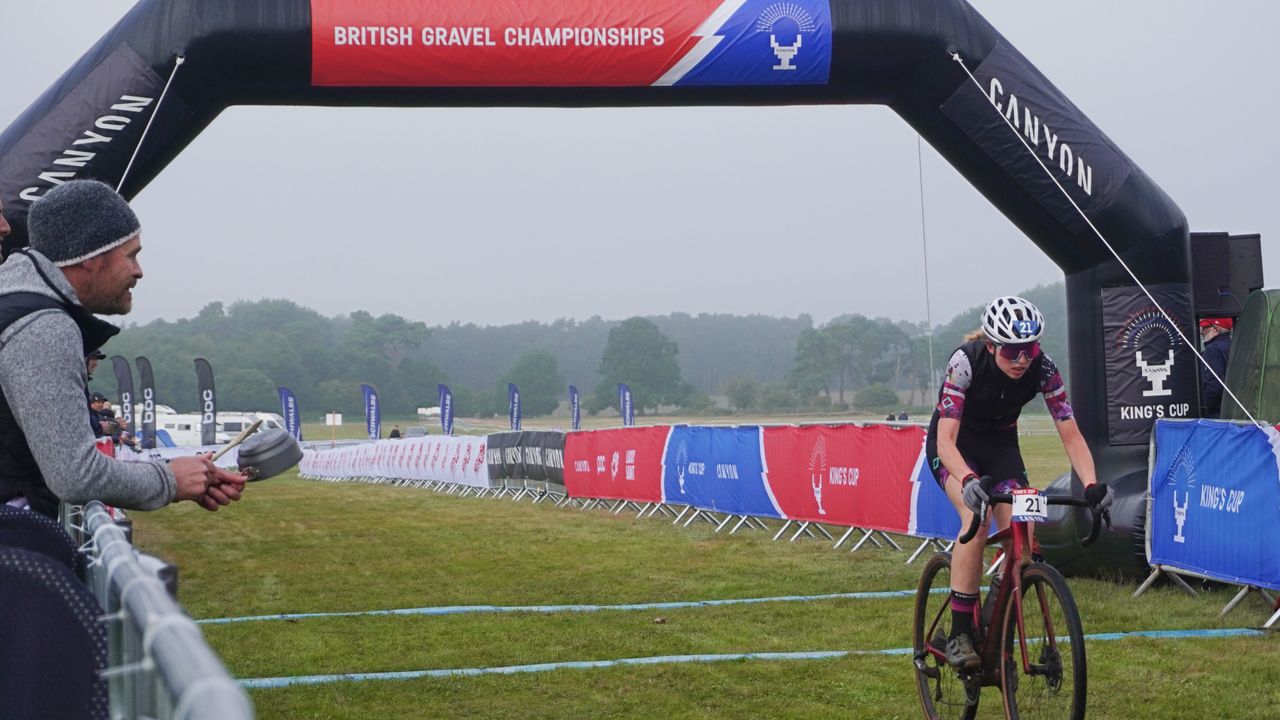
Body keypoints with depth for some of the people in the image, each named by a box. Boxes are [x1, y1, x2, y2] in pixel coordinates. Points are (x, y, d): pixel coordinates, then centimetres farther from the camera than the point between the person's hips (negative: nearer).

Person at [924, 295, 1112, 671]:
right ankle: (959, 635, -24)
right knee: (976, 519, -30)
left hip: (1000, 443, 4)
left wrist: (1091, 484, -35)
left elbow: (1071, 435, -19)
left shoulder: (1043, 369, -22)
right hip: (954, 444, -3)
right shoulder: (966, 362, -31)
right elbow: (946, 441, -36)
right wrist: (968, 481, -55)